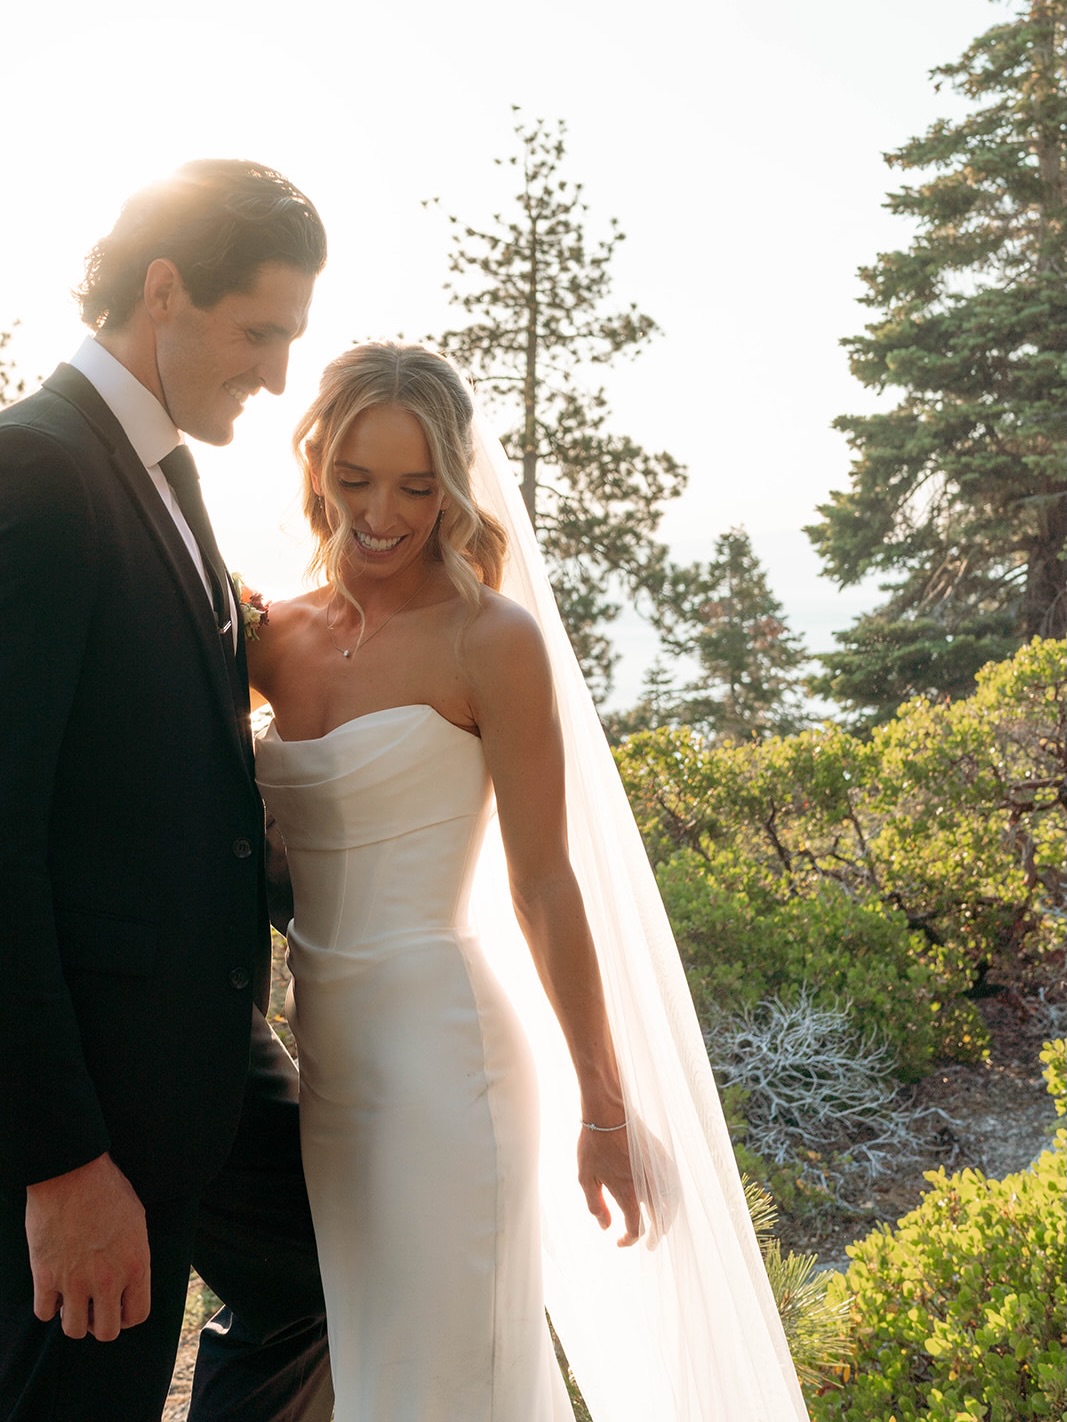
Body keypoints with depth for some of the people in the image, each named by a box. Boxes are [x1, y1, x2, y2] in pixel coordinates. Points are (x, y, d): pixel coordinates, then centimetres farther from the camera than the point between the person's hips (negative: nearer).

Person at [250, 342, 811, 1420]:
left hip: (438, 1053, -6)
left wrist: (605, 1108, -8)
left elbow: (545, 889, -11)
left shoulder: (491, 638, -12)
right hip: (316, 1050, 6)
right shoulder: (283, 638, 4)